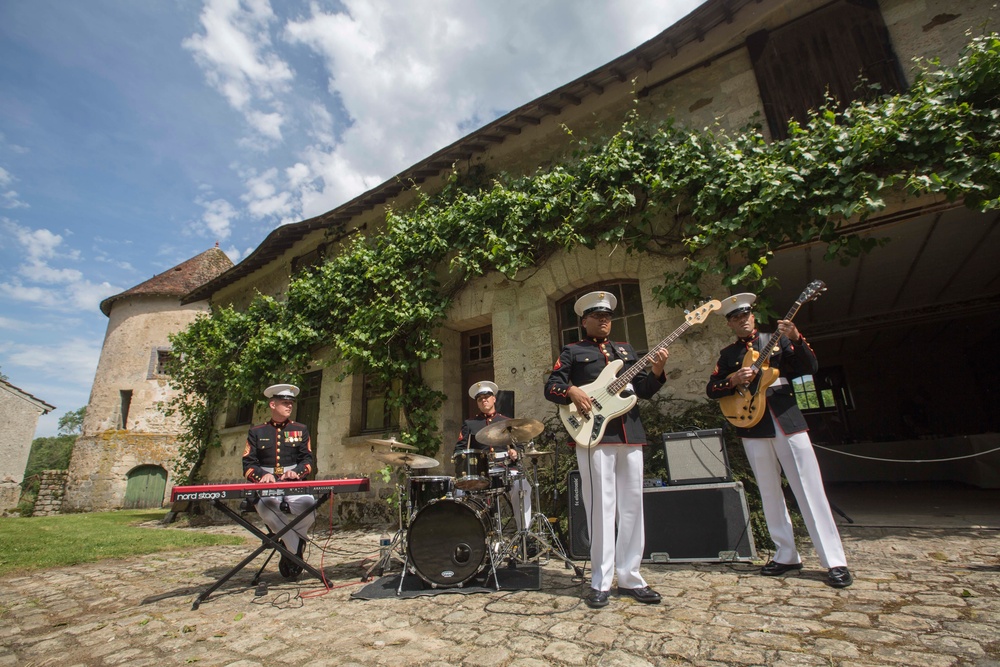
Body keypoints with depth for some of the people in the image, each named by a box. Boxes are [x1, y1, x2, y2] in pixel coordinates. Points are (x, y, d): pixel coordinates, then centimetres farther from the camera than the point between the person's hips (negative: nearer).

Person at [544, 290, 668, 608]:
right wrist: (572, 391, -17)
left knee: (632, 505, 7)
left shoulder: (626, 350, 21)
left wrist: (656, 371, -3)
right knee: (602, 506, -4)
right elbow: (551, 387, 3)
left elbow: (644, 390, 16)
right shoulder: (572, 352, 9)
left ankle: (629, 577, 19)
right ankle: (601, 582, 7)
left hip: (630, 434, 5)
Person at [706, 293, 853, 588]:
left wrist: (796, 338, -18)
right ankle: (786, 556, 20)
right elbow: (712, 389, 6)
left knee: (810, 491, -2)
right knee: (770, 494, 8)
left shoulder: (777, 339, 7)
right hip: (753, 427, 2)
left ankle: (835, 561, 6)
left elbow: (810, 368, -3)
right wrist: (733, 379, -12)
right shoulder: (728, 354, 11)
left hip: (788, 420, -2)